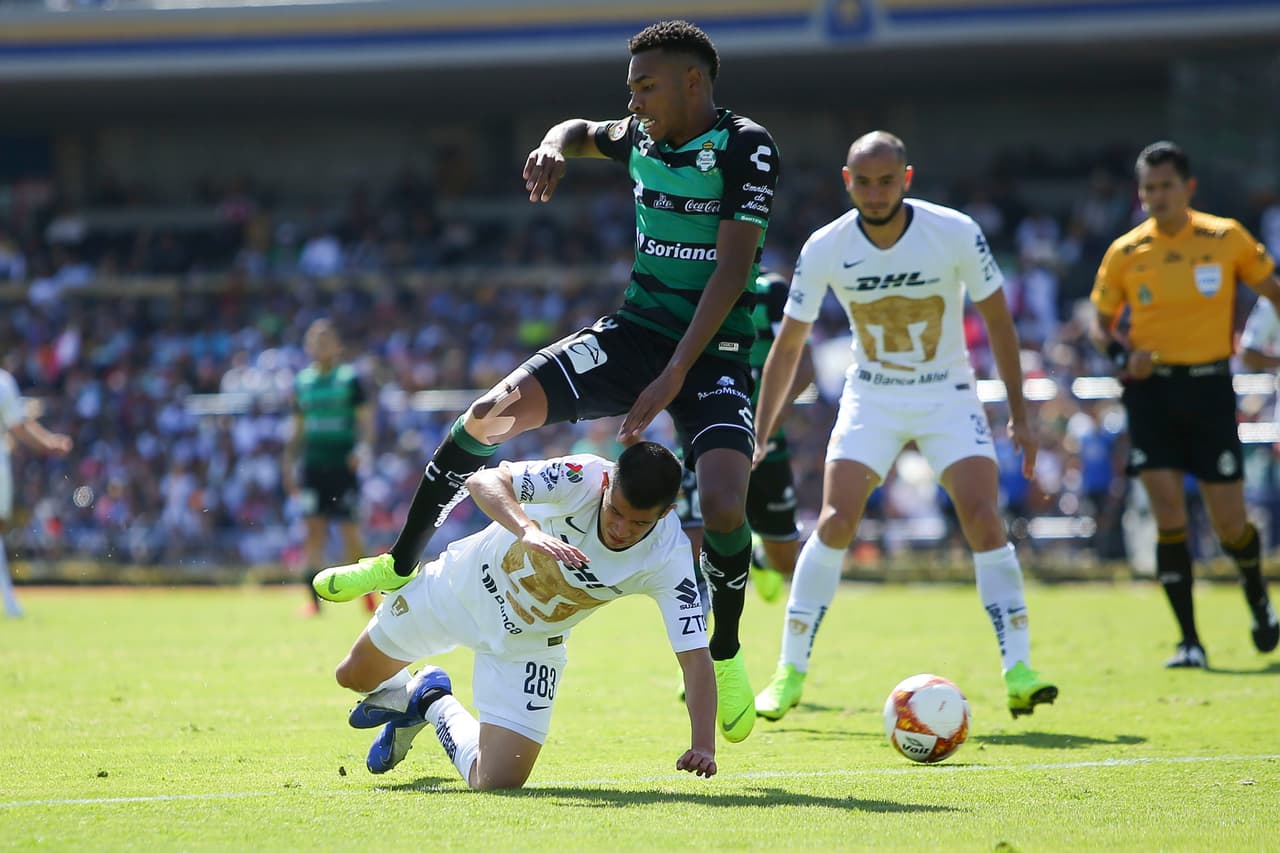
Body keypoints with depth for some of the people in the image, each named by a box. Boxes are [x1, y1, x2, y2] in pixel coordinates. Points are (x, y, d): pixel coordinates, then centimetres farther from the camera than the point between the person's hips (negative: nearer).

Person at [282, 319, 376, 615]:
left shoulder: (350, 379, 0)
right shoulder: (302, 382, 12)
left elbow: (366, 420, -2)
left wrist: (363, 447, -20)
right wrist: (289, 466, 14)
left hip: (343, 466, -3)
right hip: (313, 465, 3)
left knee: (350, 529, -3)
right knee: (314, 529, -4)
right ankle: (314, 598, -5)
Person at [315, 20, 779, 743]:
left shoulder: (745, 146, -14)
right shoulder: (642, 139, 6)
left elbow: (732, 268, -20)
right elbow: (583, 132, 30)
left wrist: (673, 378, -27)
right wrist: (557, 147, 3)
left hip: (712, 352, -5)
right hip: (634, 330, 5)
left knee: (724, 503, -26)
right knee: (494, 412, -10)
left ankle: (727, 655, 1)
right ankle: (401, 564, 5)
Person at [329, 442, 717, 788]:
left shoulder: (668, 559, -29)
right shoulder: (583, 478, -34)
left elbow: (696, 656, -30)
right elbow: (484, 480, -45)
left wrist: (702, 746, -45)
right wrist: (529, 530, -64)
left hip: (528, 643, 1)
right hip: (468, 585, -1)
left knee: (499, 783, -9)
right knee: (355, 676, 13)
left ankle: (437, 708, 22)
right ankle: (409, 695, 49)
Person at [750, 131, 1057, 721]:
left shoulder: (956, 234, -17)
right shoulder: (825, 249, -12)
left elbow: (996, 320, -4)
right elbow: (788, 344, -2)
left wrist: (1018, 416, -5)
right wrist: (758, 436, -5)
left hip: (947, 394, -1)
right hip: (871, 396, 1)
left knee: (982, 517, -18)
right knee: (835, 522, -14)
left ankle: (1018, 671, -15)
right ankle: (790, 672, -3)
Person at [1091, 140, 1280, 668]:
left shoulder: (1226, 238, -1)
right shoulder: (1125, 253, 2)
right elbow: (1101, 323, 11)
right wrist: (1121, 354, -10)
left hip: (1208, 386, -1)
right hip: (1150, 388, 1)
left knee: (1229, 521, 1)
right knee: (1168, 515, -9)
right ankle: (1189, 640, 0)